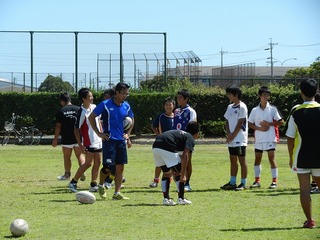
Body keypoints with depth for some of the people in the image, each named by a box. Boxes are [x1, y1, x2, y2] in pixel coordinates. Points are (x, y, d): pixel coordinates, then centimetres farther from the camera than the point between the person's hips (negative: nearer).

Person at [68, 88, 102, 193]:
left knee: (97, 162, 6)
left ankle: (93, 185, 11)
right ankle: (73, 182, 2)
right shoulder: (82, 112, -16)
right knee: (88, 163, -7)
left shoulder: (94, 107, 6)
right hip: (89, 142, -8)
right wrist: (80, 144, -18)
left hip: (98, 140, 8)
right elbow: (76, 129, -14)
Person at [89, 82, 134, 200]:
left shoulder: (126, 106, 8)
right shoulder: (105, 105, -7)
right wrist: (98, 133, -4)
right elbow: (91, 117, 0)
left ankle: (117, 193, 8)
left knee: (120, 167, 2)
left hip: (121, 141, 5)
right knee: (108, 167, -11)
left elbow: (131, 120, 26)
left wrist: (127, 134, 14)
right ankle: (101, 185, 17)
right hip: (109, 140, -5)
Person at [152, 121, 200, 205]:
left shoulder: (179, 133, 33)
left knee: (166, 173, 22)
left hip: (155, 147, 8)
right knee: (179, 172, 9)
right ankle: (181, 199, 13)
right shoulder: (191, 139, 9)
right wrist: (183, 175, -9)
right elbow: (185, 156, -6)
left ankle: (166, 198, 19)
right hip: (167, 148, -8)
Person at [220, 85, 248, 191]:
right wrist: (228, 134, -3)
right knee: (233, 160, 10)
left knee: (242, 160, -4)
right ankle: (232, 183, 15)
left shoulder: (242, 107, -9)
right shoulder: (230, 107, 15)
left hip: (240, 139, -8)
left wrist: (232, 136, -13)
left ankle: (243, 183, -2)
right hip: (231, 139, 8)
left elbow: (240, 123, -13)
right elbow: (227, 122, 13)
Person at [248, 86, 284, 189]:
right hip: (258, 139, 3)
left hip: (270, 138, -3)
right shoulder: (255, 110, 5)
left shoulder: (272, 109, -1)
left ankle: (274, 181, 1)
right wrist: (259, 128, -9)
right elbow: (250, 124, 8)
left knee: (272, 158, -4)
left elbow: (281, 122, -2)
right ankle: (257, 181, 17)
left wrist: (269, 124, -12)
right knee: (257, 159, 8)